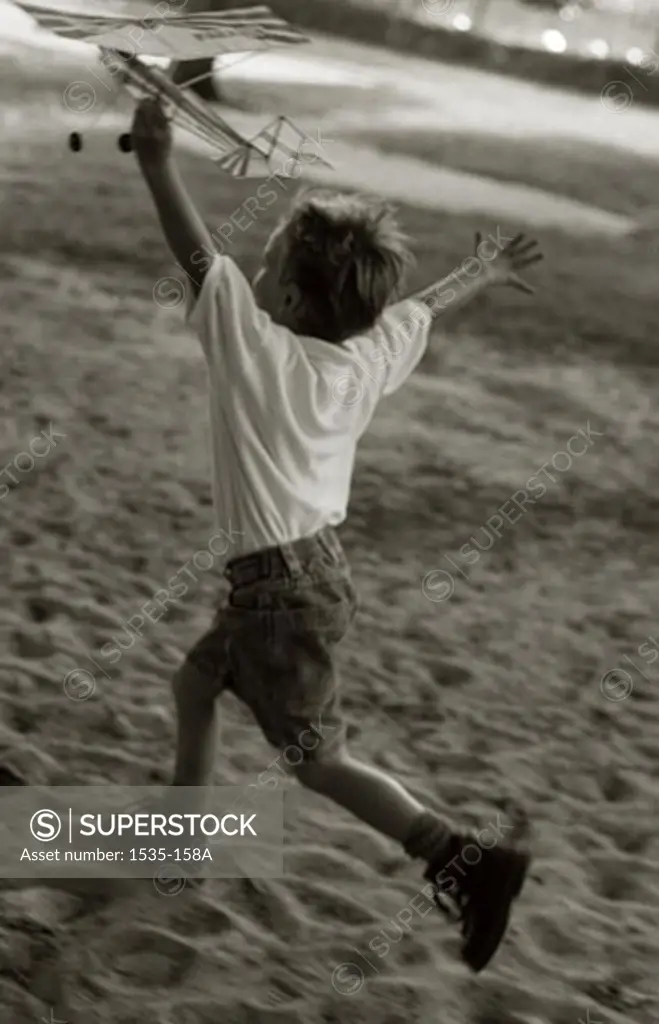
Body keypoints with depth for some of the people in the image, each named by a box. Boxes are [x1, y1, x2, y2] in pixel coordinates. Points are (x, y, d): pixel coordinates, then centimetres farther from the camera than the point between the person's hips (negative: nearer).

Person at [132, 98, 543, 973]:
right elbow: (426, 305, 19)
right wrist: (484, 275, 36)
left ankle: (471, 863, -9)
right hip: (310, 566, 8)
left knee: (320, 762, -1)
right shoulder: (367, 357, 0)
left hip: (284, 583, -8)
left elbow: (197, 256, -24)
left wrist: (157, 163, -26)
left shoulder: (261, 347, -19)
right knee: (194, 682, 25)